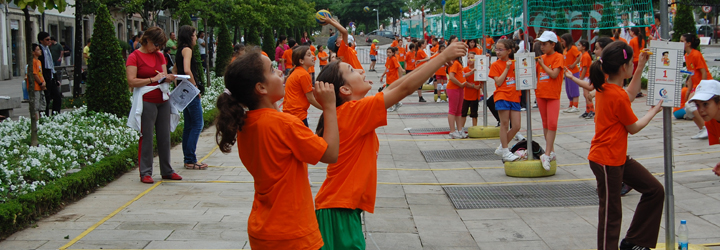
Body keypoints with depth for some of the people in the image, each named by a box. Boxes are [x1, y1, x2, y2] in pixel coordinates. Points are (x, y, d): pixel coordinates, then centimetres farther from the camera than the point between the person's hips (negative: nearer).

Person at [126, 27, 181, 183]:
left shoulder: (159, 56, 15)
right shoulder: (134, 57, -5)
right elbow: (132, 81, -13)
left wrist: (168, 78, -8)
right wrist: (153, 79, -15)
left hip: (163, 100, 6)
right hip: (146, 101, -6)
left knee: (164, 136, 9)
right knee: (146, 137, -4)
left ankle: (166, 170, 17)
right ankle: (145, 173, 2)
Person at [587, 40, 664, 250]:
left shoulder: (604, 88, 3)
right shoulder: (617, 96, -23)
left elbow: (630, 95, 24)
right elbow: (634, 128, -11)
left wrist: (640, 67, 17)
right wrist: (654, 111, 5)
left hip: (618, 157, 10)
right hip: (606, 160, -10)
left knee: (655, 190, 14)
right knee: (611, 212, 0)